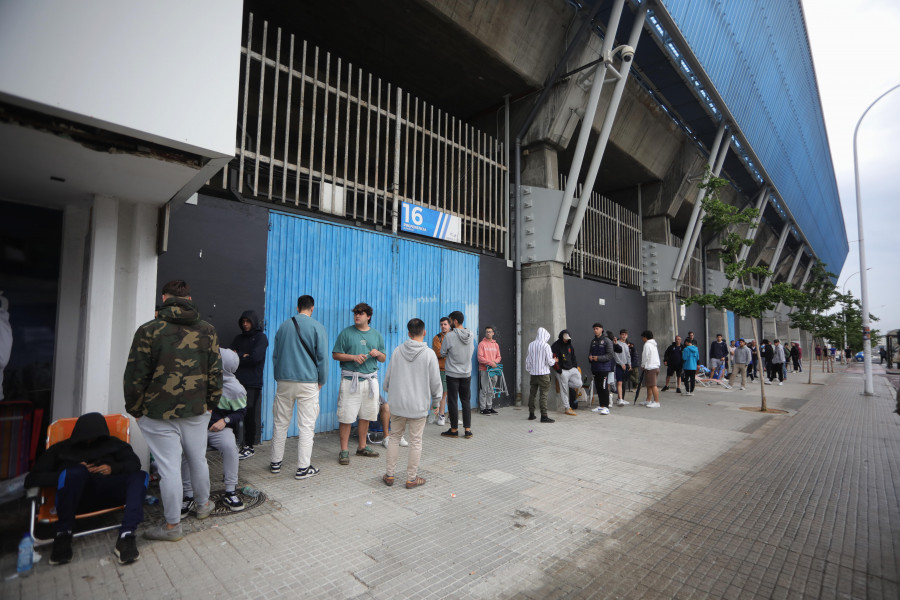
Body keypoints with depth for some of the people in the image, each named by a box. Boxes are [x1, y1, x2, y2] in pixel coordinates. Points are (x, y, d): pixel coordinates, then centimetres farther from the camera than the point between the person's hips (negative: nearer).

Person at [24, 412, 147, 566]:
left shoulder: (112, 443, 25)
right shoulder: (61, 449, 23)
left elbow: (135, 463, 14)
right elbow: (31, 479, 11)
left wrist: (113, 468, -7)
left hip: (106, 492, 1)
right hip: (75, 496, -1)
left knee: (140, 476, -30)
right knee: (77, 471, -36)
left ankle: (126, 536, -41)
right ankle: (63, 535, -24)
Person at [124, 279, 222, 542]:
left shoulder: (149, 330, -8)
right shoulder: (207, 330, 0)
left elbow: (135, 376, -6)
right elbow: (215, 372, 2)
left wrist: (135, 410, 6)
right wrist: (210, 404, 12)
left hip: (159, 412, -3)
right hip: (197, 411, 3)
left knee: (169, 467, 5)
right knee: (198, 459, 18)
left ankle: (172, 525, 18)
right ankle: (203, 506, 38)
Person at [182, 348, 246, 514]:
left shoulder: (235, 389, -12)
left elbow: (241, 412, 0)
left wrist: (225, 421, -16)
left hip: (219, 428, -3)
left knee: (229, 446, -32)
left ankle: (230, 491, -15)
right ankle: (188, 495, -13)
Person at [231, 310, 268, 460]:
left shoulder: (261, 337, 0)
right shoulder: (239, 338, 19)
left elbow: (255, 357, -12)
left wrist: (238, 357, -1)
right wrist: (244, 356, -7)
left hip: (252, 383, -5)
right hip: (237, 381, 5)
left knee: (250, 415, -2)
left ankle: (250, 446, 8)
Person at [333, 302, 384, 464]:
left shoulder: (376, 334, 12)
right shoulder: (346, 332, 2)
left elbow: (384, 359, 16)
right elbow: (335, 355, 0)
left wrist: (378, 353, -7)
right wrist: (353, 357, -14)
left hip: (370, 379, 4)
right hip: (350, 380, -4)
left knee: (366, 415, 11)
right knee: (346, 416, -4)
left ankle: (362, 447, 26)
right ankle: (344, 450, 7)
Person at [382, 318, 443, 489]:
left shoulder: (397, 351, -2)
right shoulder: (429, 354, -11)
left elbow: (388, 377, 6)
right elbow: (435, 381, -5)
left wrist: (389, 392, 24)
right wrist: (436, 398, 12)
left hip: (398, 404, 3)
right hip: (419, 405, -3)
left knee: (395, 438, 16)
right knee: (415, 442, 8)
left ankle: (389, 475, 24)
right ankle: (411, 478, 17)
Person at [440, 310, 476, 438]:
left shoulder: (450, 336, -15)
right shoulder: (471, 335, 0)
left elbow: (443, 353, -4)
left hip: (453, 374, -5)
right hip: (467, 373, 5)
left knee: (452, 402, 5)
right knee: (466, 401, 11)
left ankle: (454, 430, 12)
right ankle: (468, 429, 14)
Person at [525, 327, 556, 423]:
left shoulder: (531, 345, 2)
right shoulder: (546, 346, -12)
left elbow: (528, 360, 9)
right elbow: (549, 361, -11)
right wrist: (554, 360, 10)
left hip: (533, 373, 5)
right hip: (543, 373, -5)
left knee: (532, 393, 13)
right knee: (543, 394, -3)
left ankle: (531, 414, 20)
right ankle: (544, 416, -3)